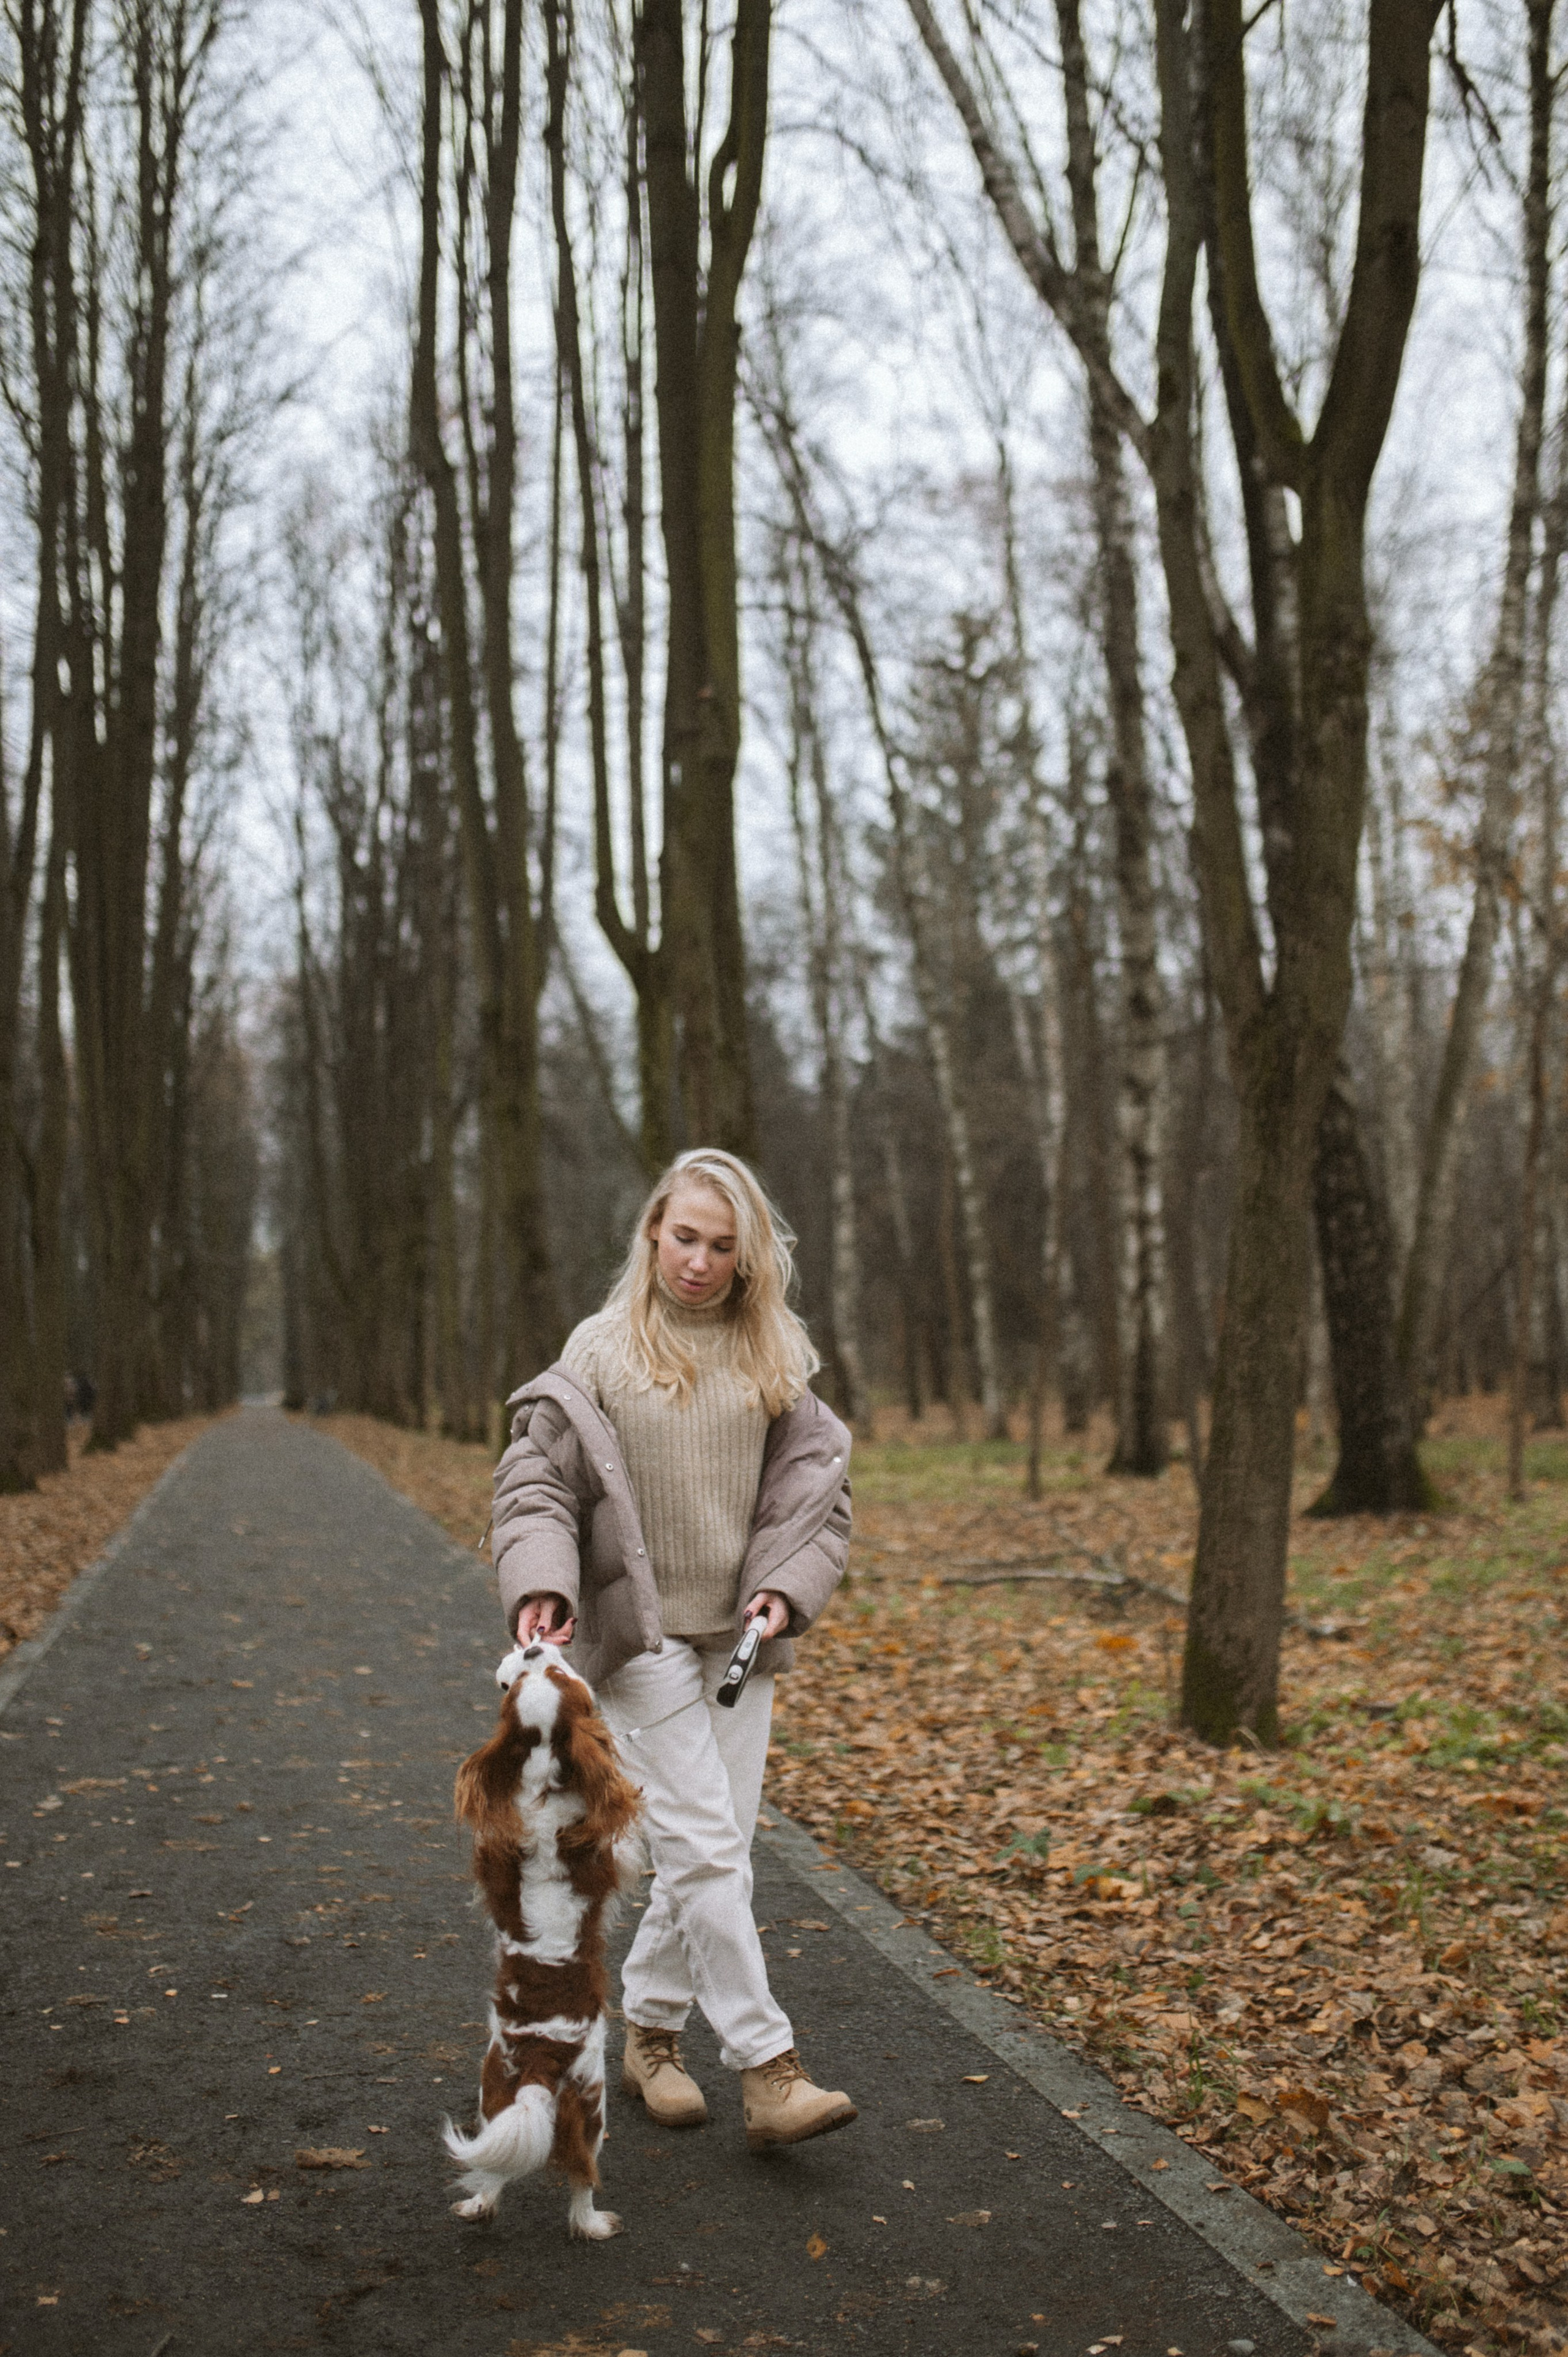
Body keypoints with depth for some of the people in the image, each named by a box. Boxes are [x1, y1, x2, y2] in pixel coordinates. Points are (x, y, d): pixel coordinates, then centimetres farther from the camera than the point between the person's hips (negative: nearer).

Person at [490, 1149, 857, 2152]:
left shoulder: (773, 1354, 5)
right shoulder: (604, 1348, -5)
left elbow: (818, 1479, 8)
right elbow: (538, 1479, -5)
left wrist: (788, 1585, -7)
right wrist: (541, 1584, -21)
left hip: (739, 1630, 4)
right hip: (641, 1630, -4)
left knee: (714, 1848, 9)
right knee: (706, 1847, -8)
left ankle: (652, 2032, 28)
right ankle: (769, 2074, -3)